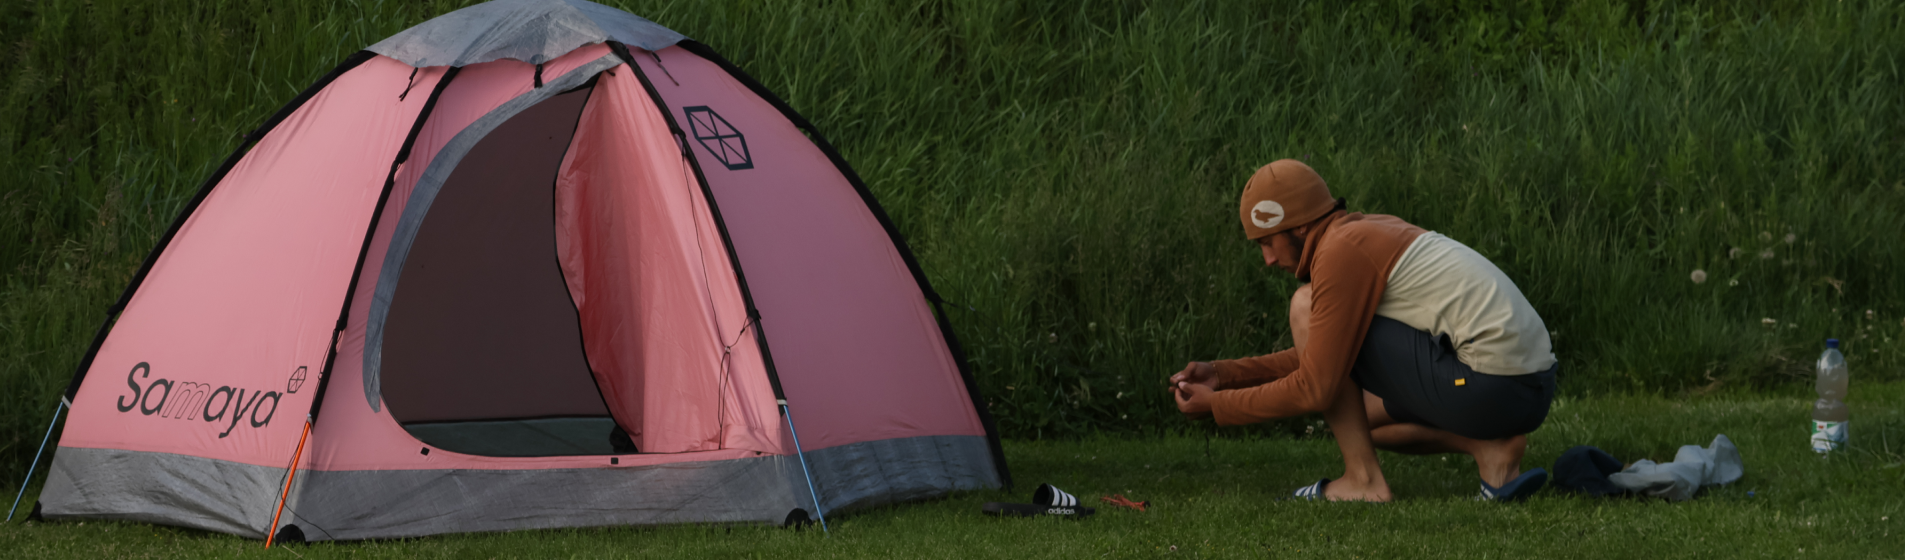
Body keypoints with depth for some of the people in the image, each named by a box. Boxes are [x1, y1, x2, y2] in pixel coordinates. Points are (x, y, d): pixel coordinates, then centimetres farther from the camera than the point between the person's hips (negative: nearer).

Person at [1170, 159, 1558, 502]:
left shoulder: (1340, 254, -10)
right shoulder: (1369, 231, 20)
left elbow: (1314, 388, -10)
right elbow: (1319, 358, 28)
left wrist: (1217, 405, 2)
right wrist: (1224, 373, 23)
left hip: (1489, 386, -10)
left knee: (1305, 308, -2)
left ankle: (1363, 479, -1)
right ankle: (1490, 449, 7)